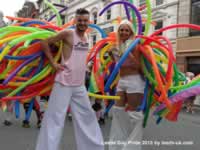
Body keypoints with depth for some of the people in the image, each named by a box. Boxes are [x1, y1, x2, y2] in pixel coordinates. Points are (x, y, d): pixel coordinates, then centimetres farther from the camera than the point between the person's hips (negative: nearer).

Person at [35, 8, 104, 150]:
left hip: (80, 85, 7)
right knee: (55, 118, -3)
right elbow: (45, 43, -5)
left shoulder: (86, 36, 11)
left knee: (87, 116, 15)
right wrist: (53, 63, -10)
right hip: (64, 83, -7)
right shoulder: (67, 33, -8)